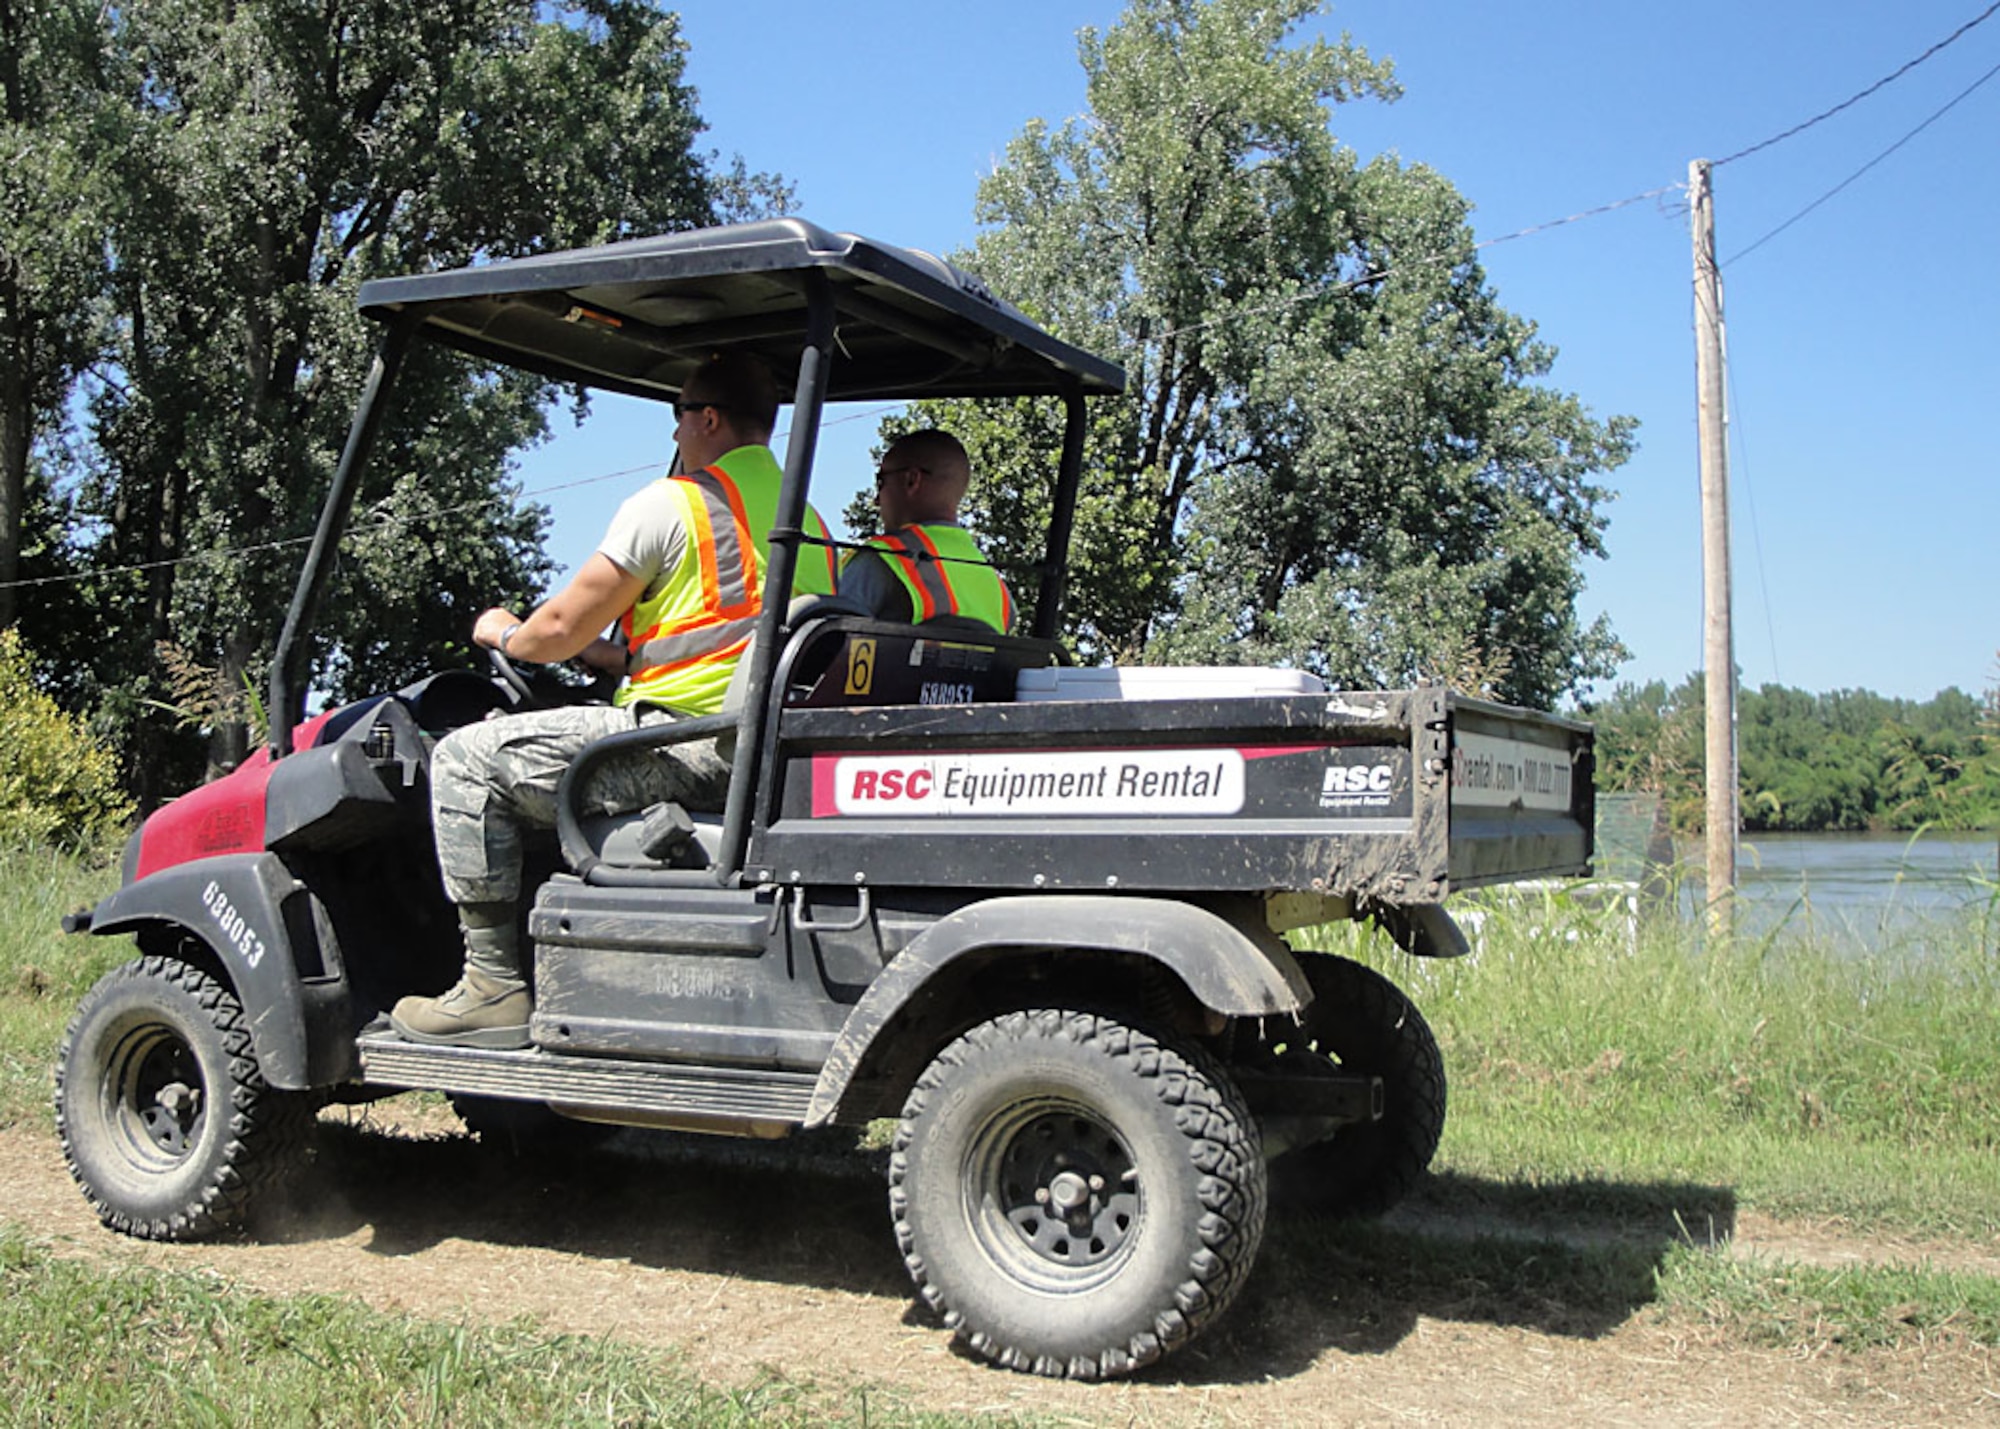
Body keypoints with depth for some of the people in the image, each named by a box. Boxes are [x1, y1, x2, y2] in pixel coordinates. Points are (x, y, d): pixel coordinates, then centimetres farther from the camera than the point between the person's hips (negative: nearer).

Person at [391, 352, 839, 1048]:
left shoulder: (671, 502, -6)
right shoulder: (808, 521, 19)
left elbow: (560, 630, -2)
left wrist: (504, 634, 20)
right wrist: (619, 654, 29)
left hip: (690, 743, -9)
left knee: (467, 758, 0)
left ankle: (494, 988, -2)